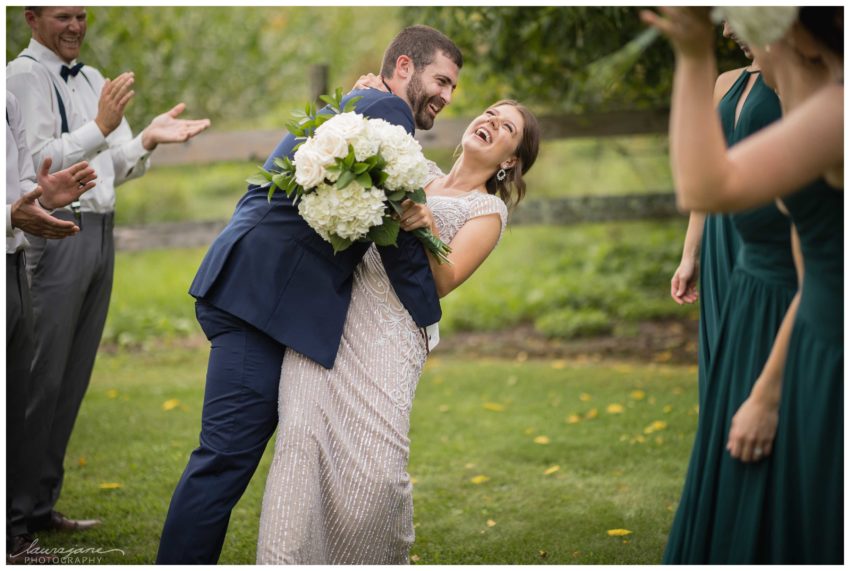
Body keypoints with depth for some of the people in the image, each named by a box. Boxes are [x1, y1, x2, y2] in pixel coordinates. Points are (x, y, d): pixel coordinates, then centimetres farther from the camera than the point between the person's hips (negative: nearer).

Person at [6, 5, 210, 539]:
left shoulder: (94, 79, 18)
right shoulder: (23, 76, -5)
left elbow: (117, 169, 17)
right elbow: (37, 161, -15)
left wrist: (148, 139, -1)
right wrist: (100, 127, -22)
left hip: (100, 232, 8)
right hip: (53, 233, -8)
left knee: (73, 378, 10)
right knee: (39, 378, -8)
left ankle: (41, 505, 19)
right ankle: (13, 511, 0)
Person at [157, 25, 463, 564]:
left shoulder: (348, 104, 27)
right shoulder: (388, 110, -4)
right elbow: (396, 229, -9)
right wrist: (429, 317, 1)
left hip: (248, 291, 11)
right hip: (267, 295, -11)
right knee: (229, 455, -11)